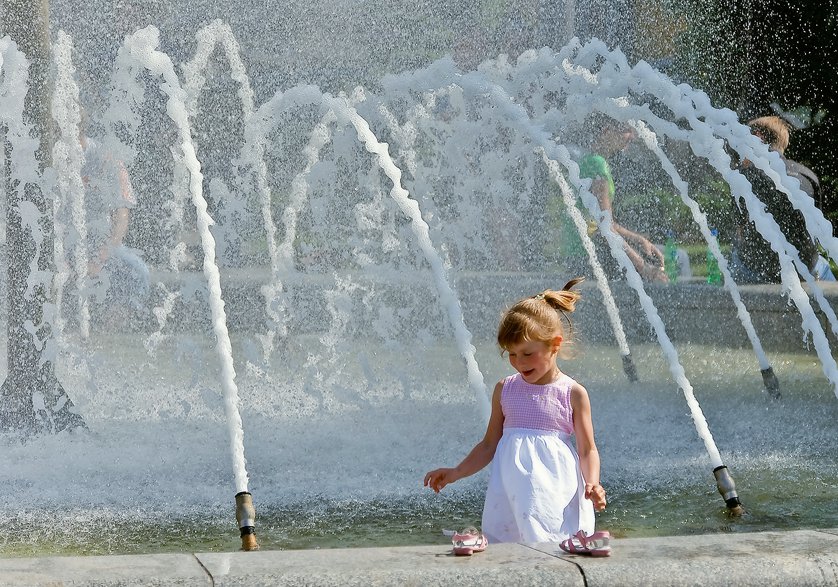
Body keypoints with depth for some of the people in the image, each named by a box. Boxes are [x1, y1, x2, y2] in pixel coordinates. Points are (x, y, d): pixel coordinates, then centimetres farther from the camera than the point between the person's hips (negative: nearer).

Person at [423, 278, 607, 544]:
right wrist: (456, 472, 9)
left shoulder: (573, 394, 1)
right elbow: (489, 445, 17)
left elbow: (587, 450, 2)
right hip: (511, 497, 3)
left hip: (555, 491, -3)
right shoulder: (505, 390, 11)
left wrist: (592, 483, -15)